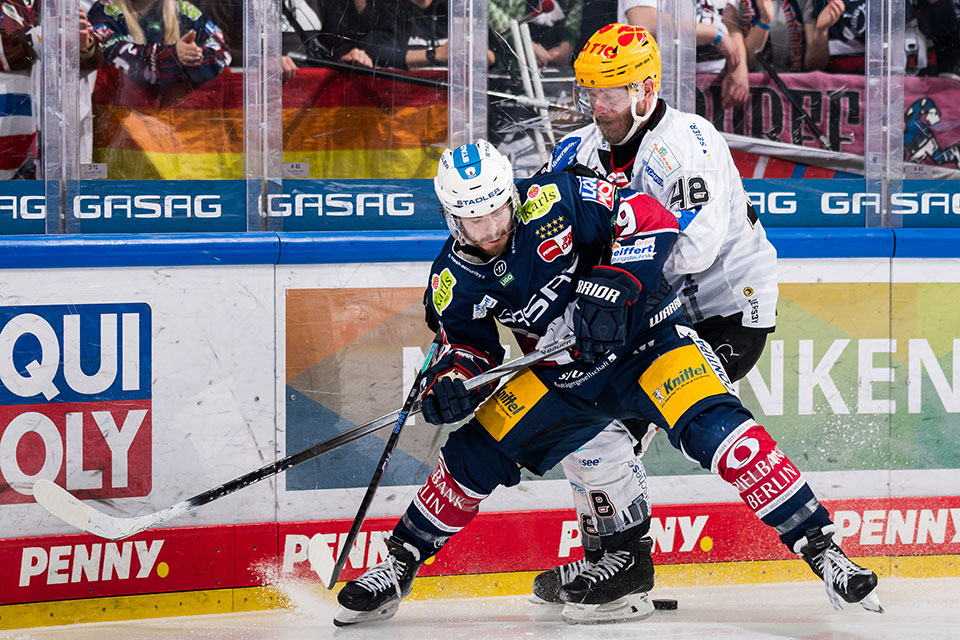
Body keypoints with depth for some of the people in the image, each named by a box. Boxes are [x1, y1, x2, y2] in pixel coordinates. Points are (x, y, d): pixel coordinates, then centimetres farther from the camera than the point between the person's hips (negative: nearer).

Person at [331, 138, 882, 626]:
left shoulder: (554, 201, -23)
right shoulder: (455, 283, -7)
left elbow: (652, 222, -24)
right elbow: (471, 346, 5)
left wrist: (612, 285, -35)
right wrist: (451, 380, -18)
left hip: (645, 337, -5)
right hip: (564, 375, 5)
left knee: (712, 426, -27)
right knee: (479, 451, -2)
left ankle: (821, 549, -28)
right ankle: (400, 565, 18)